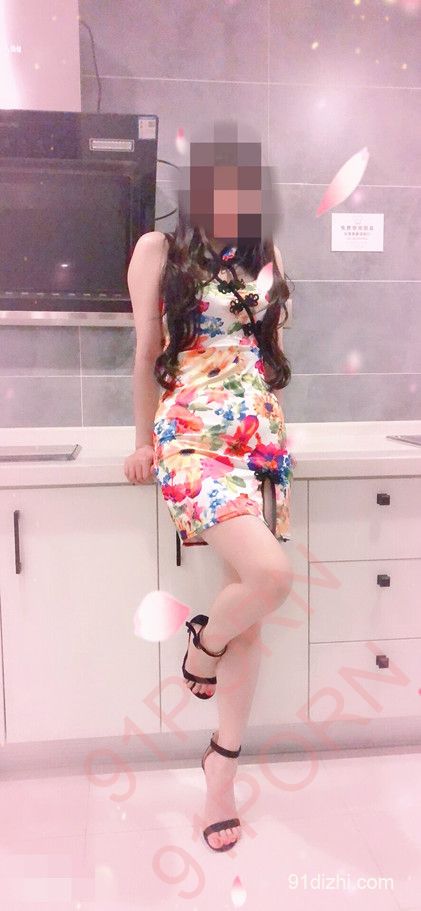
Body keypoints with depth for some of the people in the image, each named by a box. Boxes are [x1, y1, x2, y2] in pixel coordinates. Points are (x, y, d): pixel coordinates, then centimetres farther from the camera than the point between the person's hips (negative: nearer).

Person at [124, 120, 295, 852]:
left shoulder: (266, 253, 15)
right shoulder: (159, 249, 3)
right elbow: (146, 356, 6)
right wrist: (143, 441, 10)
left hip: (262, 439, 5)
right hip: (191, 438, -5)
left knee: (249, 608, 5)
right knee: (270, 575, -24)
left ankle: (223, 766, 23)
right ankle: (202, 647, 12)